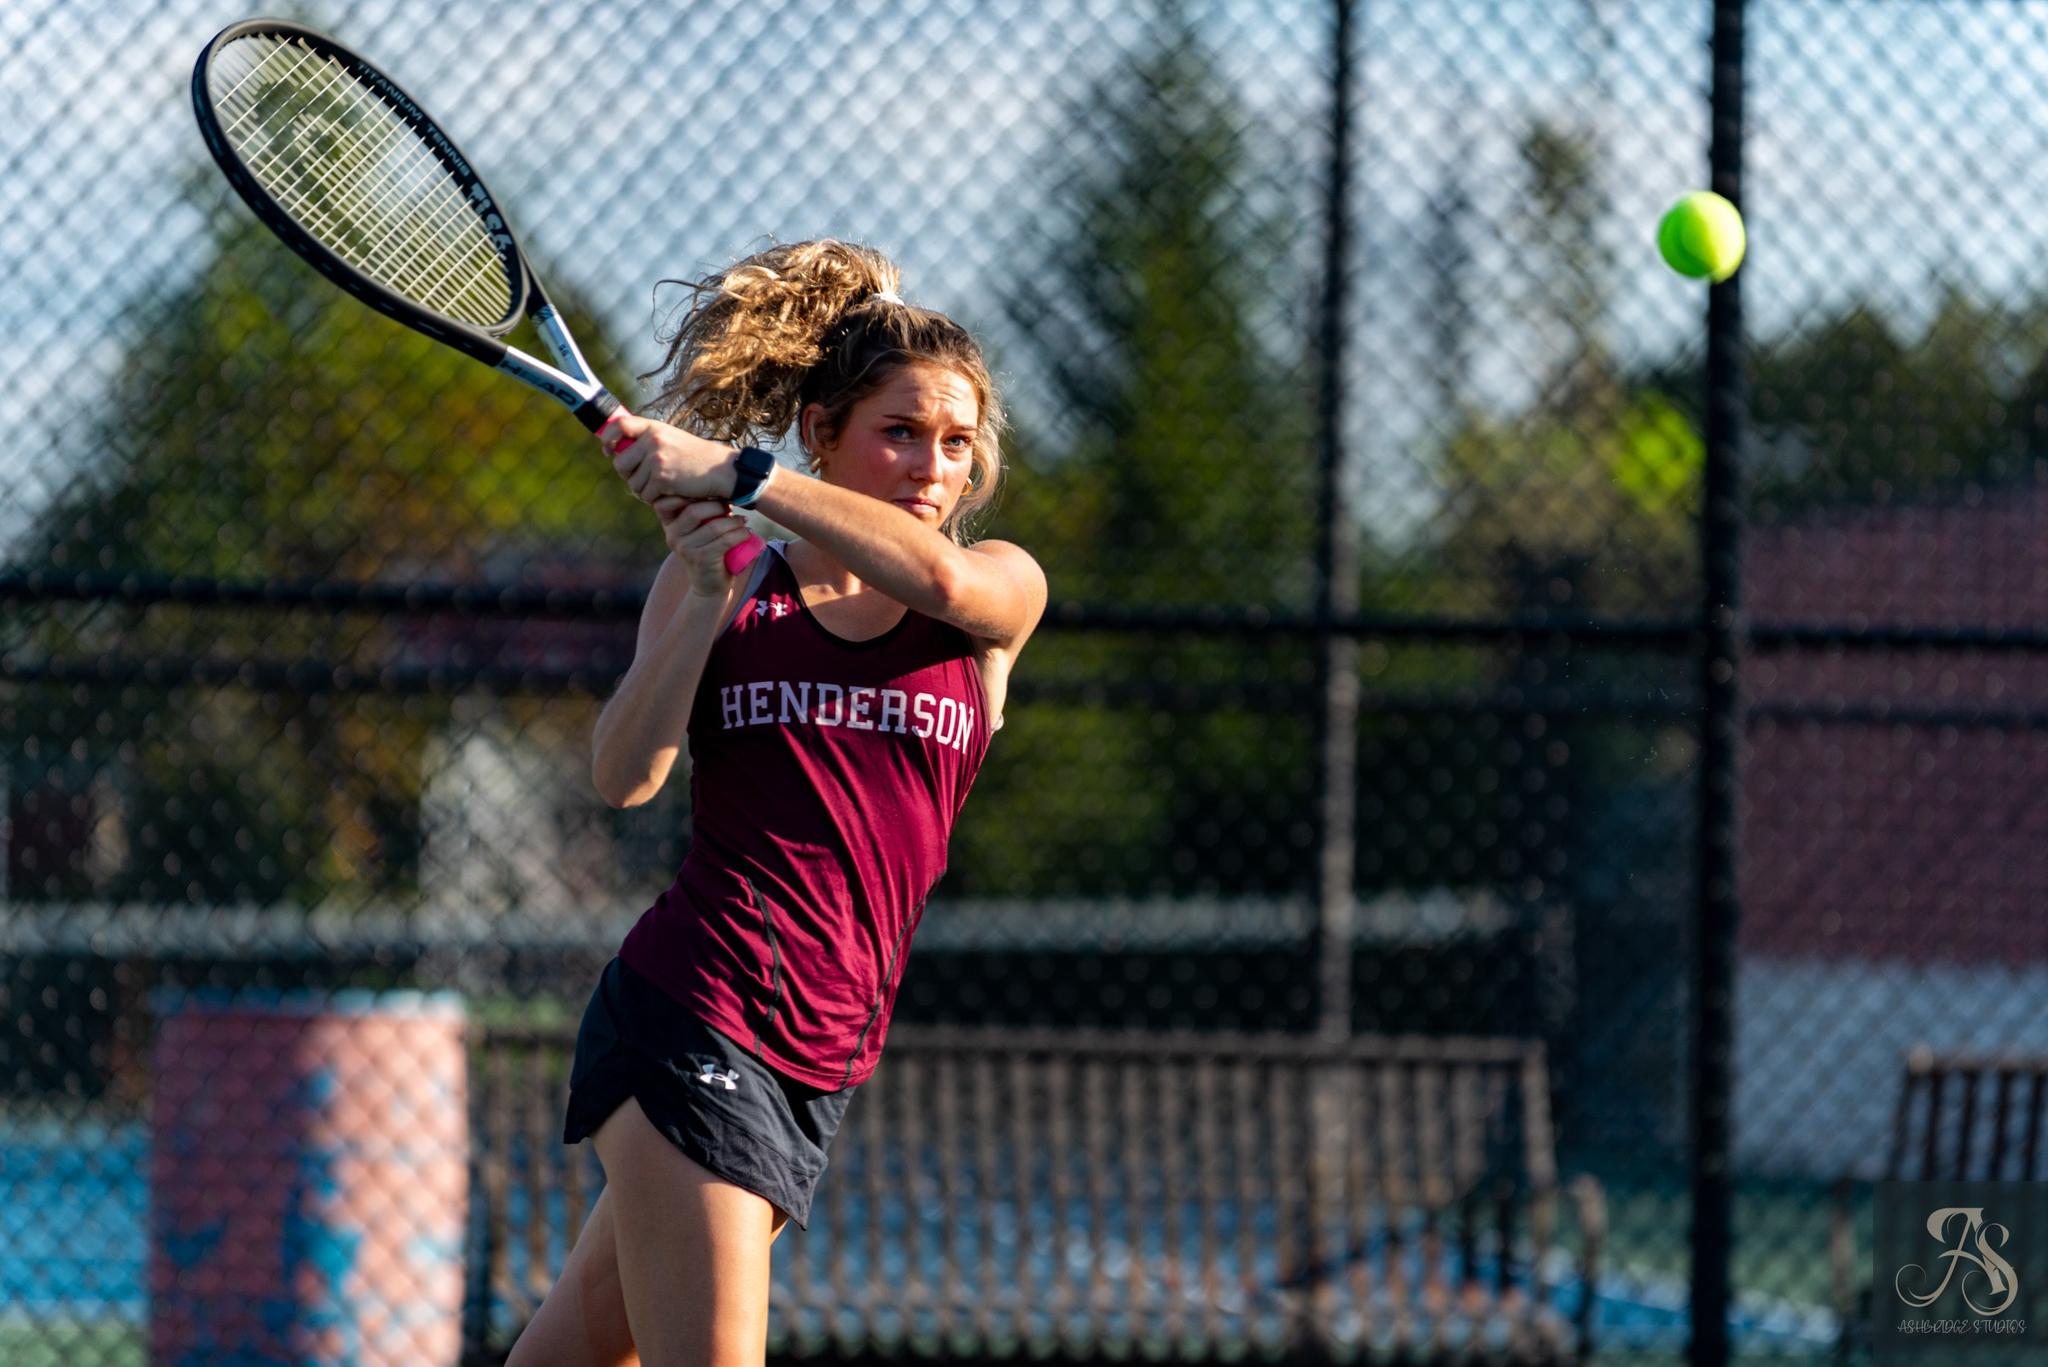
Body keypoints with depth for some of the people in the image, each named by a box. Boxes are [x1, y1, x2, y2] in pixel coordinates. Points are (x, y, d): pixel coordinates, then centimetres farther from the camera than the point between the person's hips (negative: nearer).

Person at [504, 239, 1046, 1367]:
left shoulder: (1004, 594, 6)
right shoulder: (720, 583, 5)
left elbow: (938, 576, -19)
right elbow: (623, 777, -7)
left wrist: (736, 472, -20)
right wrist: (702, 596, -18)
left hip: (820, 1057, 3)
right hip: (690, 1010, -3)